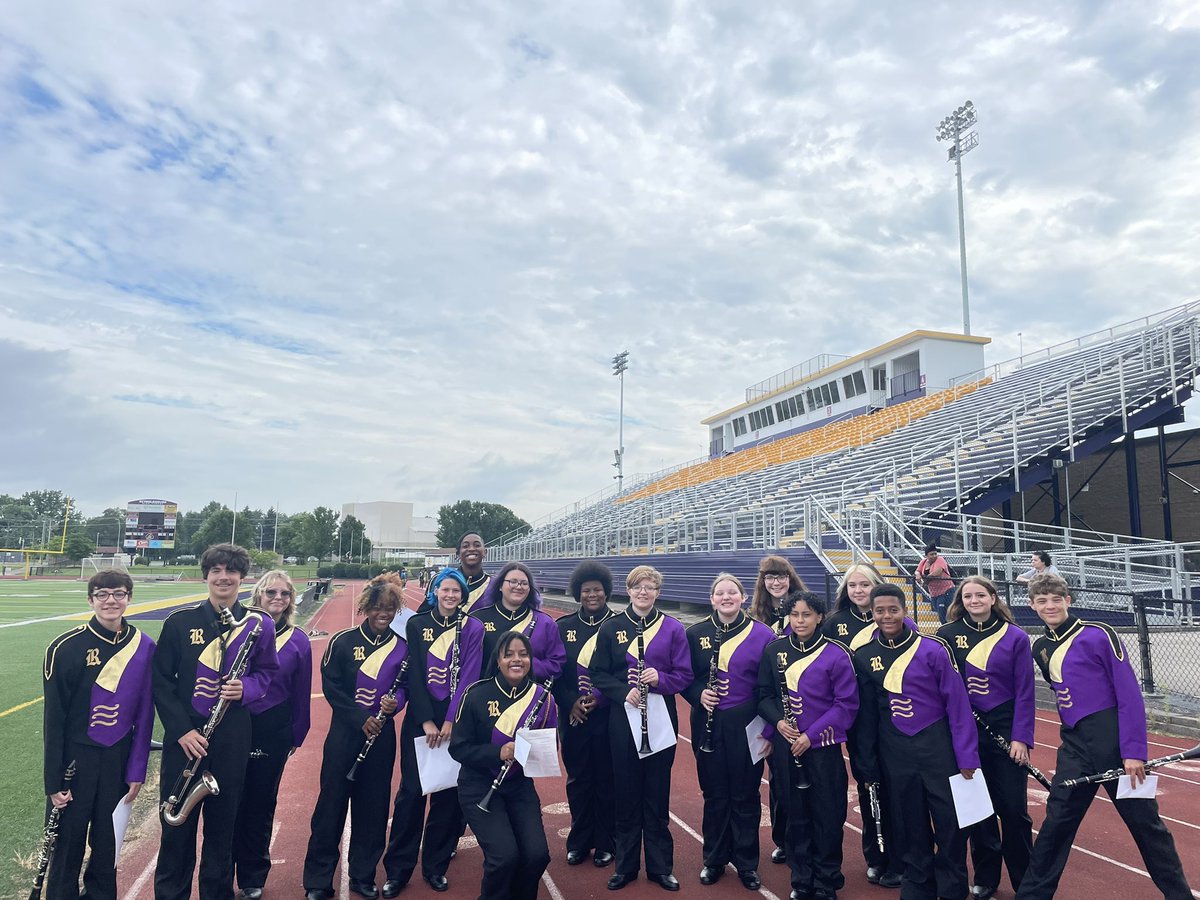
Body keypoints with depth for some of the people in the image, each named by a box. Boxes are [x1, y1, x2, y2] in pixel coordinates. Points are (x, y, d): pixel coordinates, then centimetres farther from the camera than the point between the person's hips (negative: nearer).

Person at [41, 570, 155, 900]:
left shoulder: (144, 647, -3)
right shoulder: (66, 648, -11)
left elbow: (144, 713, 2)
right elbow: (53, 718, -7)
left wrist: (137, 770, 1)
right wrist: (53, 781, -6)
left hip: (119, 761, 2)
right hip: (75, 759, -2)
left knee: (107, 843, 15)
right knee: (67, 843, 8)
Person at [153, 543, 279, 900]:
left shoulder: (259, 625, -1)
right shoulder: (179, 622, -3)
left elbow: (268, 672, 8)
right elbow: (161, 680, -1)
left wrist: (245, 689, -14)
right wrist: (180, 729, -9)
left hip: (233, 739, 0)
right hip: (184, 736, 0)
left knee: (223, 824, 12)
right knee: (177, 824, 9)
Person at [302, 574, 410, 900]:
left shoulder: (401, 646, 2)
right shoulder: (343, 641, -6)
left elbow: (405, 685, 8)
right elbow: (330, 686, -7)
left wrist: (395, 701, -14)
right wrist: (361, 718, -14)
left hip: (381, 734, 3)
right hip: (345, 732, -2)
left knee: (373, 805, 9)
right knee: (332, 801, 4)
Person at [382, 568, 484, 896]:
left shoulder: (473, 628, 0)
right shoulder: (416, 624, 2)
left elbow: (469, 675, -7)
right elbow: (413, 674, -3)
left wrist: (450, 721, -14)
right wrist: (426, 721, -11)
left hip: (456, 720, 0)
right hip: (419, 719, 0)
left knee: (448, 792, 6)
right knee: (411, 790, 1)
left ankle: (435, 866, 23)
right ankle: (398, 869, 16)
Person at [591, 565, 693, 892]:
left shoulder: (672, 628, -1)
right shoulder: (611, 628, 0)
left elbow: (684, 675, -1)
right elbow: (599, 674, 1)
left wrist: (659, 679, -20)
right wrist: (624, 692, -15)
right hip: (623, 719, 0)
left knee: (658, 794, 8)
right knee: (627, 793, 9)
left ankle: (660, 866, 24)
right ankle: (626, 865, 25)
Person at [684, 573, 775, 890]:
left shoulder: (762, 634, -5)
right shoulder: (696, 634, 0)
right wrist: (699, 695, -13)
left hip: (746, 725, -1)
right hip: (709, 724, 1)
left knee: (745, 794, 8)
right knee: (714, 794, 11)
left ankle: (747, 863, 27)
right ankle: (714, 860, 29)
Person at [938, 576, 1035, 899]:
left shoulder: (1015, 637, -4)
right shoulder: (947, 635, -3)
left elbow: (1024, 692, -3)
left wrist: (1021, 738, -7)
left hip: (1006, 729, -1)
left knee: (1013, 807, 4)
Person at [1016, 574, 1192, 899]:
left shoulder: (1099, 635, -11)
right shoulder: (1040, 648, 7)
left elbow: (1129, 695, -12)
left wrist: (1134, 751, -15)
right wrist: (1074, 733, 15)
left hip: (1116, 744, -5)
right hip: (1074, 748, 5)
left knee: (1145, 822, 8)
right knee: (1056, 822, 7)